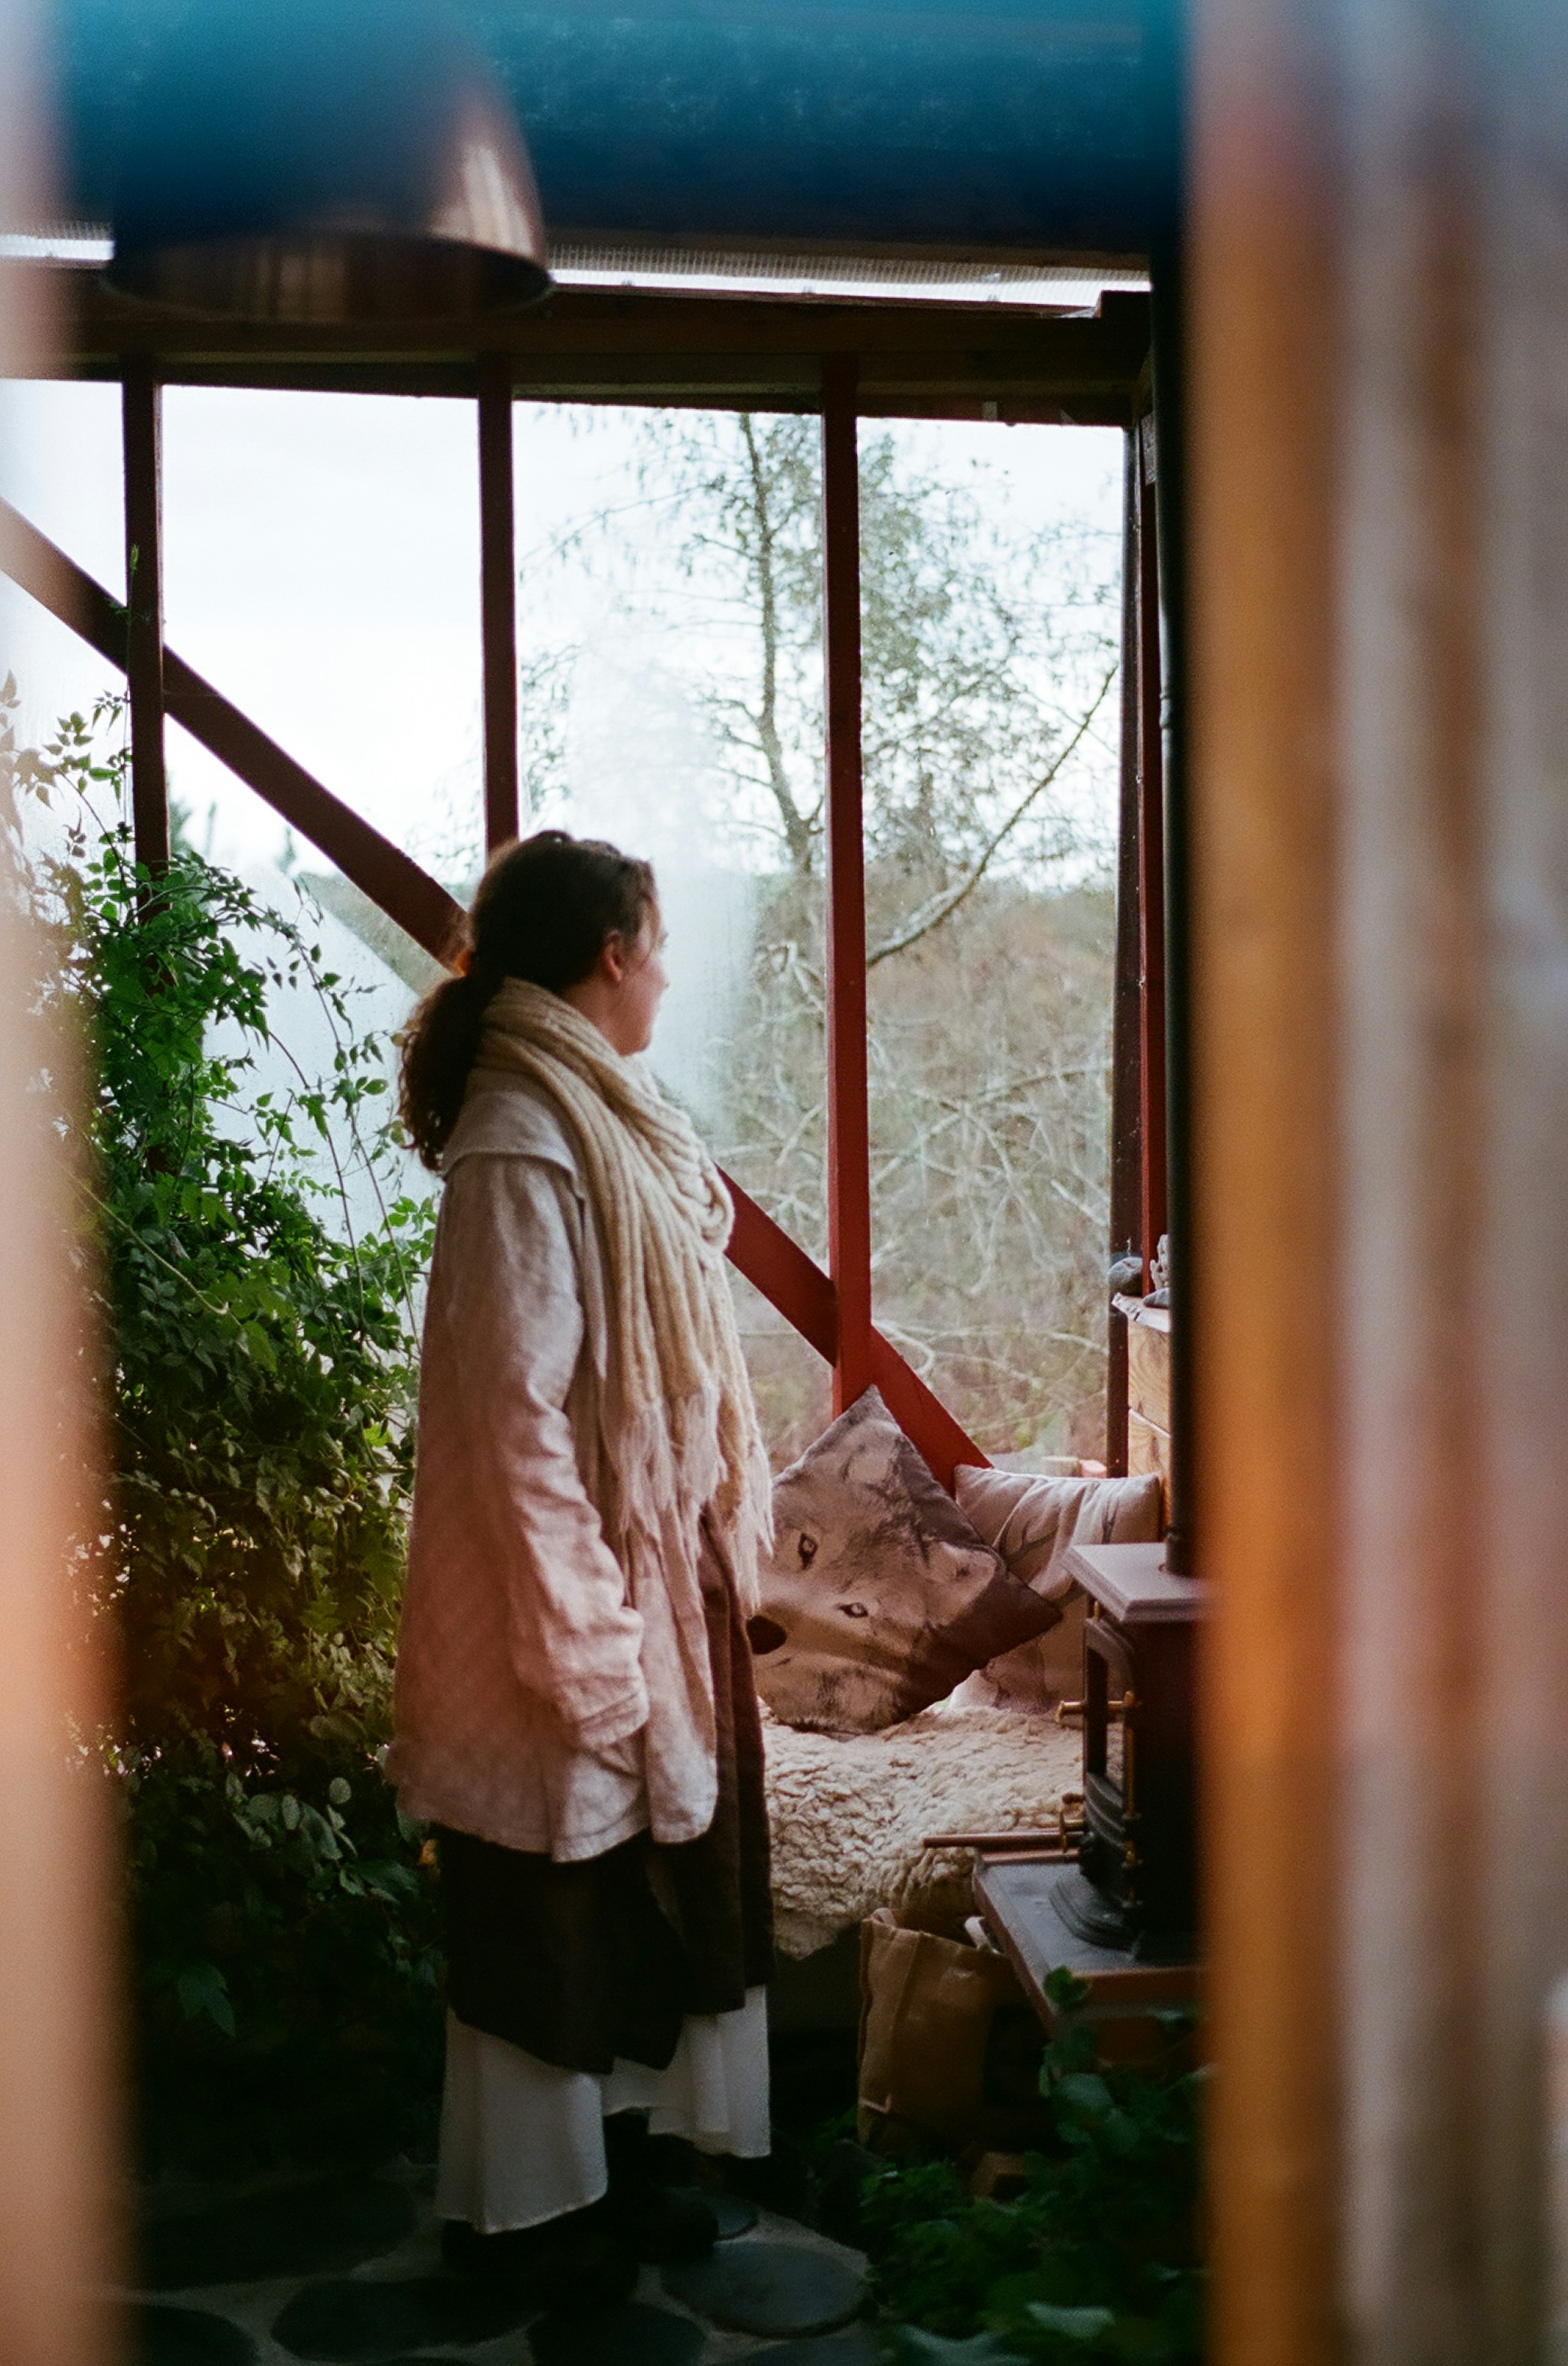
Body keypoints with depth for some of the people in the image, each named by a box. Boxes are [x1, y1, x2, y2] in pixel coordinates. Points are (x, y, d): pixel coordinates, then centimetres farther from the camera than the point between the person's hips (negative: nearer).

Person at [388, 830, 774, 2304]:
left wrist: (714, 1552, 17)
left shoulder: (598, 1120, 9)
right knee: (550, 1906, 7)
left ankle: (610, 2165, 35)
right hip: (577, 1592, -10)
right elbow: (519, 1417, -24)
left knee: (639, 1897, 19)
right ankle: (521, 2208, 25)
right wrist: (582, 1644, -22)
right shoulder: (523, 1148, -22)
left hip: (656, 1583, 10)